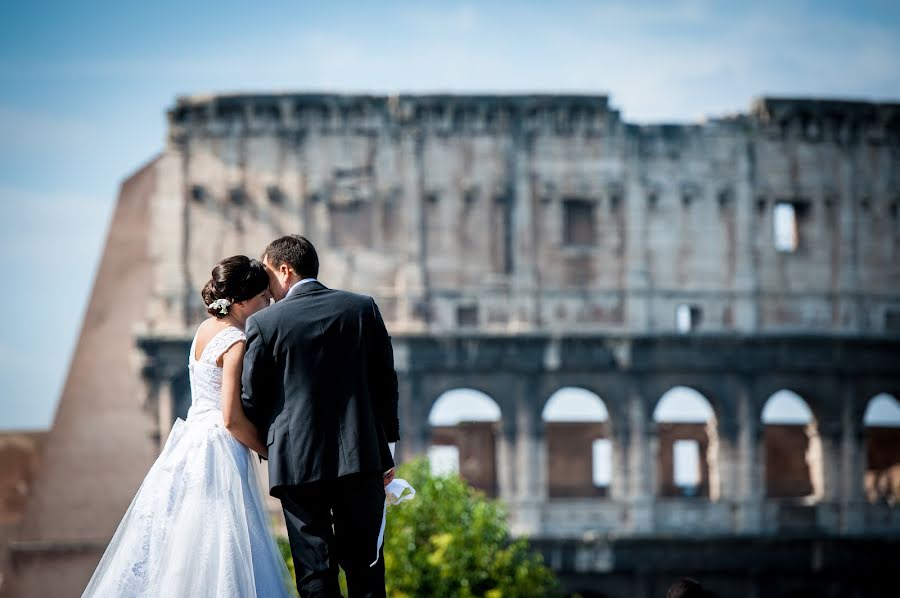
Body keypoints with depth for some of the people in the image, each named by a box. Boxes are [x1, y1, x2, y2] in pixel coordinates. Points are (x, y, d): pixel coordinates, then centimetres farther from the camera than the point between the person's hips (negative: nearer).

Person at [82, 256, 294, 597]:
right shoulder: (237, 344, -14)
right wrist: (272, 452, -6)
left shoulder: (206, 329, 12)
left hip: (188, 444, 9)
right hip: (218, 452, -9)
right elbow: (232, 418, -18)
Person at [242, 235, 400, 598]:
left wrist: (267, 445, 19)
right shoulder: (363, 308, 4)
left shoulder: (264, 323, -4)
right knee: (365, 566, 8)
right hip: (361, 458, 2)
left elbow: (251, 401, 0)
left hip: (297, 462, -2)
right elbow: (385, 382, 6)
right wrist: (385, 452, 13)